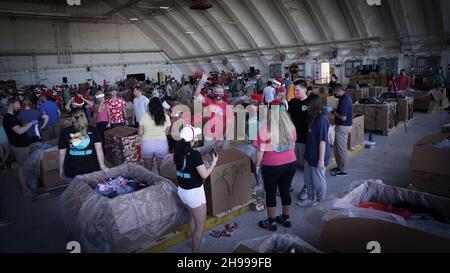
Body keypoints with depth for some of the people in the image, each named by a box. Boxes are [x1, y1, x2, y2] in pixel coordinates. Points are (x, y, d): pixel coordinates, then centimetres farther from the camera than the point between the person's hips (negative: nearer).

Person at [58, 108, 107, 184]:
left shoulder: (65, 132, 0)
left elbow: (62, 154, 1)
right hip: (91, 169, 0)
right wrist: (102, 165, -8)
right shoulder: (93, 130, 0)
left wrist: (61, 169, 12)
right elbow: (99, 149, -8)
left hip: (72, 172, 0)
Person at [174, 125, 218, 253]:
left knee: (193, 217, 31)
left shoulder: (178, 152, -3)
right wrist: (214, 162, -7)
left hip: (182, 191, 8)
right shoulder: (195, 154, -24)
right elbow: (204, 175, -21)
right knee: (200, 225, 9)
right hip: (194, 193, -8)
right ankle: (195, 250, 18)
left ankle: (195, 241, 51)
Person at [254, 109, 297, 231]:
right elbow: (293, 146, 10)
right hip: (291, 164, 5)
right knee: (285, 191, 19)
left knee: (271, 193, 12)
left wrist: (257, 165, 3)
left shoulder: (265, 128, -17)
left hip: (272, 167, -5)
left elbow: (260, 151, -12)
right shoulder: (290, 126, -2)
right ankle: (286, 219, 35)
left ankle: (271, 222, 26)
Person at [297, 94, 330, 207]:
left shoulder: (322, 119, -22)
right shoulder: (313, 118, 7)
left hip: (318, 156, -9)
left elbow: (322, 141, -22)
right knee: (308, 178, 20)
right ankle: (312, 198, 38)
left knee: (319, 181, 9)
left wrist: (321, 160, -21)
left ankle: (321, 202, 28)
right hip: (310, 154, 9)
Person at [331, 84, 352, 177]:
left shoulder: (344, 100, -24)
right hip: (345, 126, 10)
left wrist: (333, 112, -13)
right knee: (337, 147, 19)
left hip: (343, 127, -10)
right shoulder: (346, 97, 9)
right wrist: (335, 111, 8)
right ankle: (340, 166, 30)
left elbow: (343, 117, -25)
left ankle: (344, 170, 12)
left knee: (341, 148, 1)